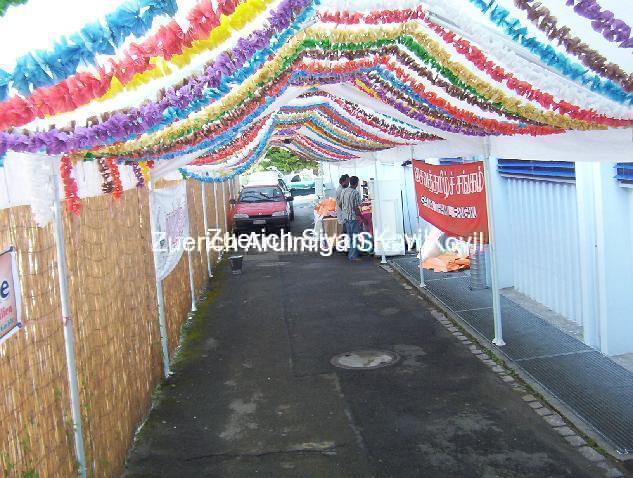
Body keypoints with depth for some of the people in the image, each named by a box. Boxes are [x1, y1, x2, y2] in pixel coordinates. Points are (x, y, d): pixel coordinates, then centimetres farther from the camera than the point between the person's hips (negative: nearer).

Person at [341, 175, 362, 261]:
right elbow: (356, 208, -20)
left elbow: (340, 204, 12)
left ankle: (356, 253, 26)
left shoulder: (344, 192, 4)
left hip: (346, 217, 8)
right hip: (353, 217, -8)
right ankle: (353, 256, 3)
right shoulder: (356, 193, -18)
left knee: (350, 236, 15)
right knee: (355, 237, 1)